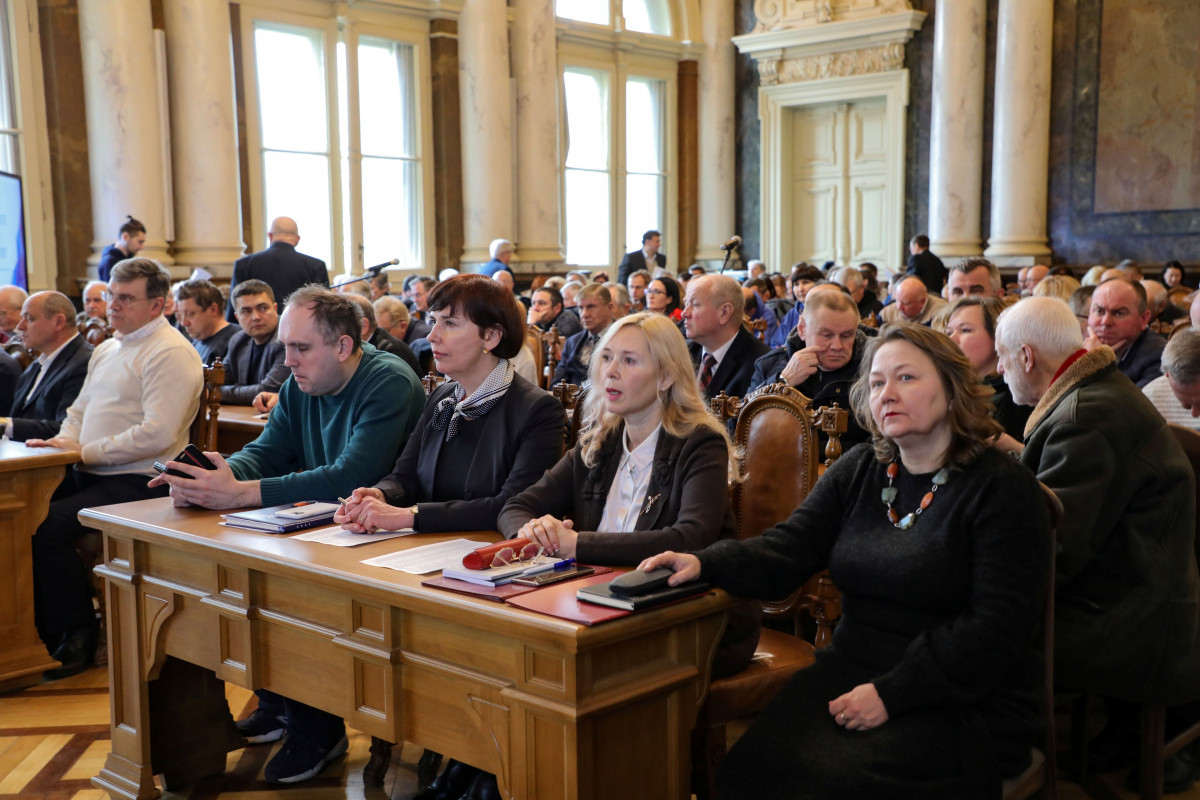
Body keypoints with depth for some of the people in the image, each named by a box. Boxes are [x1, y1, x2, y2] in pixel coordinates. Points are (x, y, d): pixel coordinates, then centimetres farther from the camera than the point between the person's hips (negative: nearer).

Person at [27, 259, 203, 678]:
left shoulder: (171, 353, -11)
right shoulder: (107, 349, 20)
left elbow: (157, 434, -20)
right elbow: (79, 410, 27)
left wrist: (84, 452, -15)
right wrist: (62, 444, 4)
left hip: (137, 483, -9)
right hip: (90, 474, 9)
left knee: (49, 526, -24)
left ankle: (77, 637, -7)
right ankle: (41, 631, 3)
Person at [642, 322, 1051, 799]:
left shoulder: (1003, 489, -6)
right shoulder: (857, 472, 12)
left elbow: (997, 629, -13)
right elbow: (784, 553, 4)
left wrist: (892, 695, -19)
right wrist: (705, 563, -16)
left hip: (964, 703, -4)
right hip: (851, 671, 5)